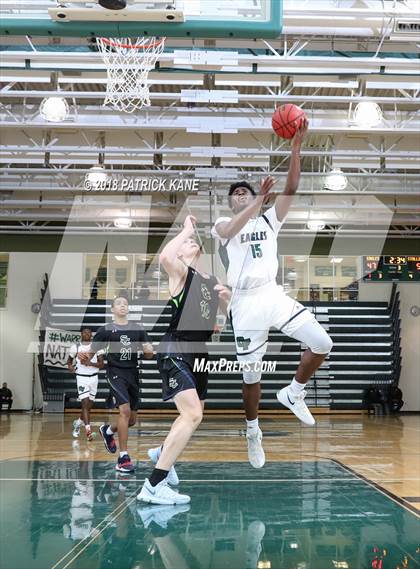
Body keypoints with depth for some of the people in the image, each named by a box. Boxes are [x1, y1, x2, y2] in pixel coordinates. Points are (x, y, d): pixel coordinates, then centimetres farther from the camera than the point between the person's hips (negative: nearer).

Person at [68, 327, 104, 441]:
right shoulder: (75, 347, -1)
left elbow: (101, 365, -2)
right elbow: (69, 360, 17)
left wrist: (90, 363, -19)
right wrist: (70, 366, -5)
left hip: (93, 377, 3)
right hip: (81, 377, -3)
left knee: (89, 405, 12)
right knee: (85, 404, -16)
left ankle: (78, 422, 38)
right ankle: (88, 430, -21)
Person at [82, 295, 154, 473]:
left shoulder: (138, 329, 10)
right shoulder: (106, 330, 1)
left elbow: (148, 355, 11)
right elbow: (91, 352, 1)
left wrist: (149, 350, -13)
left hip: (133, 374, 5)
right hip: (116, 373, -5)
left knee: (131, 419, 10)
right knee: (125, 410, -24)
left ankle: (107, 431, 43)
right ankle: (123, 458, -16)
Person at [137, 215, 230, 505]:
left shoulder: (214, 282, 16)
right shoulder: (181, 272, -6)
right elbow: (164, 257, -30)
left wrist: (228, 295, 1)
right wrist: (187, 229, -15)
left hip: (199, 352, 9)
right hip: (175, 350, -9)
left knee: (194, 415, 23)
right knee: (193, 415, -23)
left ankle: (162, 453, 49)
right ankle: (154, 486, -22)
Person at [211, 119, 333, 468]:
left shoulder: (269, 220, 15)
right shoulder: (222, 225, 7)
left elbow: (291, 189, 1)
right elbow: (230, 230, -19)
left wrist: (296, 146, -9)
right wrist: (259, 199, -25)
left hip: (274, 295, 3)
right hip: (246, 303, -3)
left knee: (322, 344, -12)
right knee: (251, 374, 3)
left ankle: (293, 393, 11)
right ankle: (253, 432, 26)